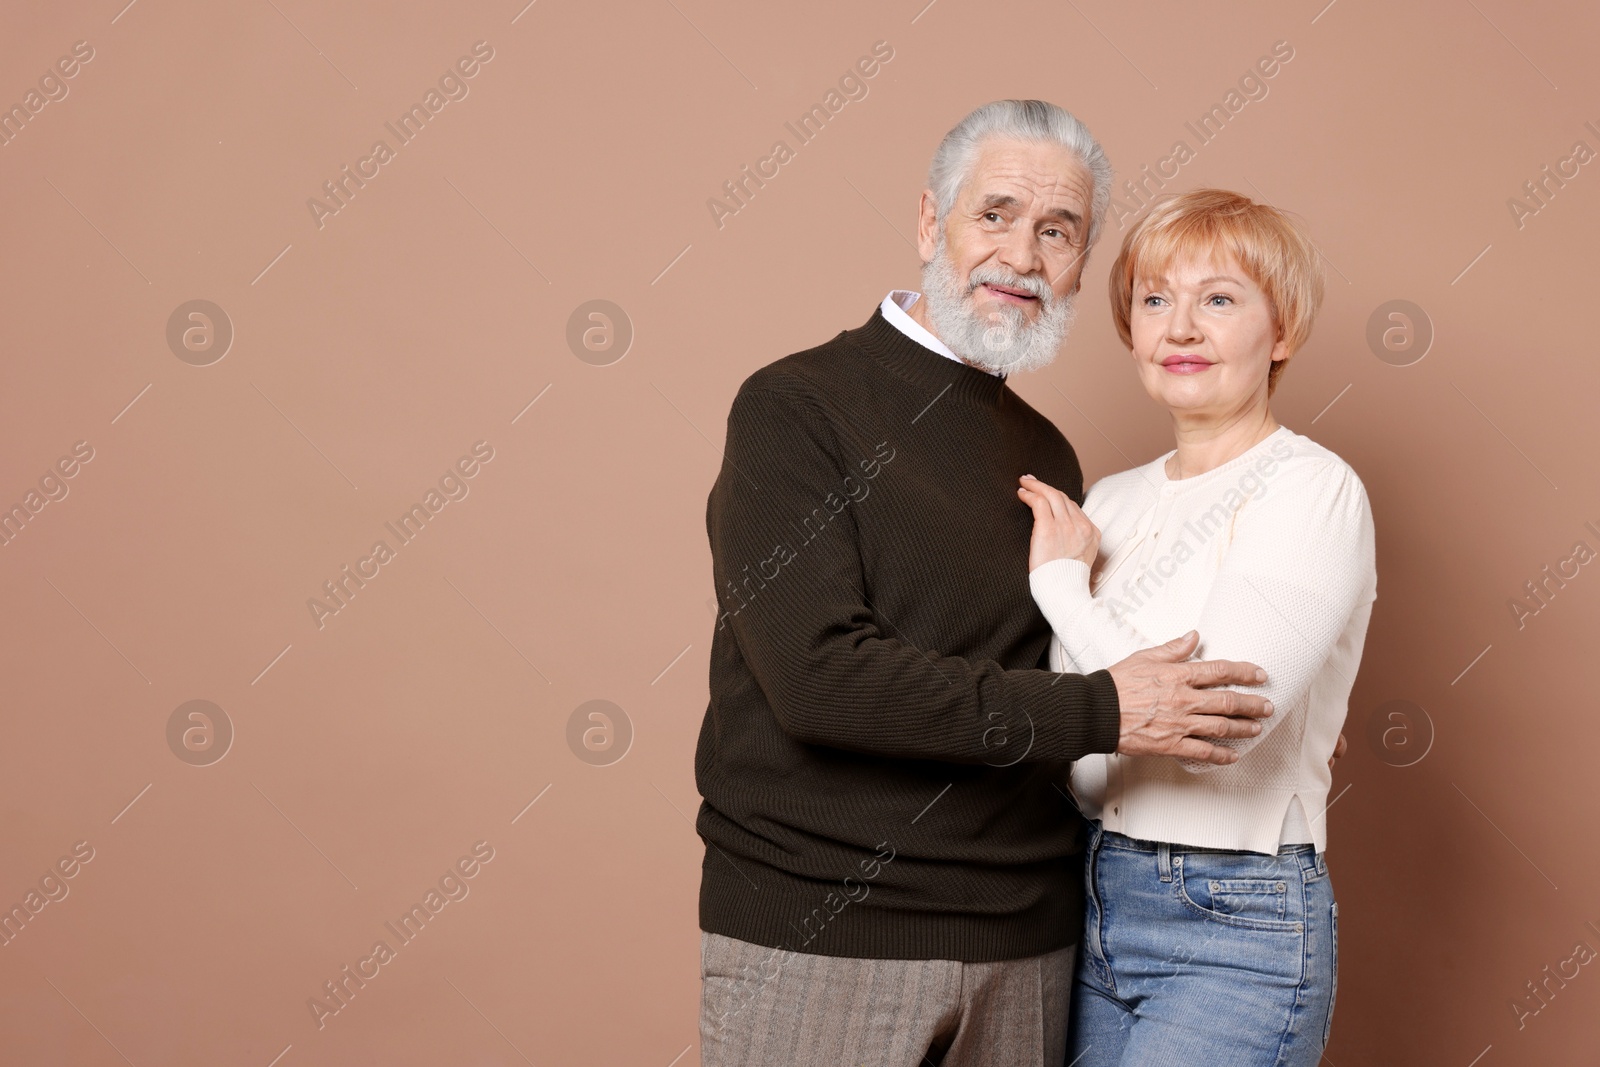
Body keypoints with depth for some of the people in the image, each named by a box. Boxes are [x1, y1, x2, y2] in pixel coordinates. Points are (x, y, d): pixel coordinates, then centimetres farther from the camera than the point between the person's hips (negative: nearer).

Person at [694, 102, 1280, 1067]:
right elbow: (818, 674, -19)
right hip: (815, 939, -5)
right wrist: (1098, 713, -18)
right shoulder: (794, 408, -8)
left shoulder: (1048, 454, 12)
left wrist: (1240, 722, 8)